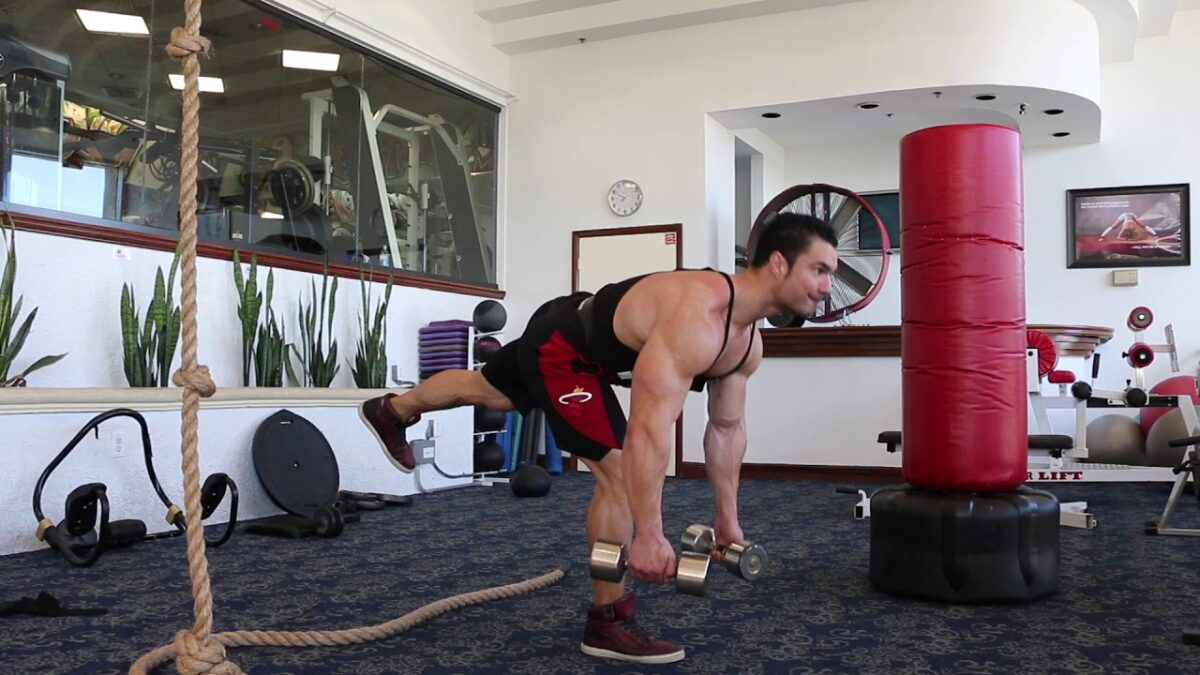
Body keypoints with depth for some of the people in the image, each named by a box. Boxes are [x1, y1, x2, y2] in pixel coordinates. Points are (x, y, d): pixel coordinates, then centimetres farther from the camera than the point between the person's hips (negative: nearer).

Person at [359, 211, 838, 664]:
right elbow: (649, 430, -44)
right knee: (620, 471, -16)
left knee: (488, 392, 30)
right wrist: (649, 535, -43)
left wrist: (727, 517, 4)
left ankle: (391, 410, 58)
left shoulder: (748, 341, -10)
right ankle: (608, 622, -2)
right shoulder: (696, 317, -40)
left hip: (585, 345, 9)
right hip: (559, 345, -9)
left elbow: (727, 429, 1)